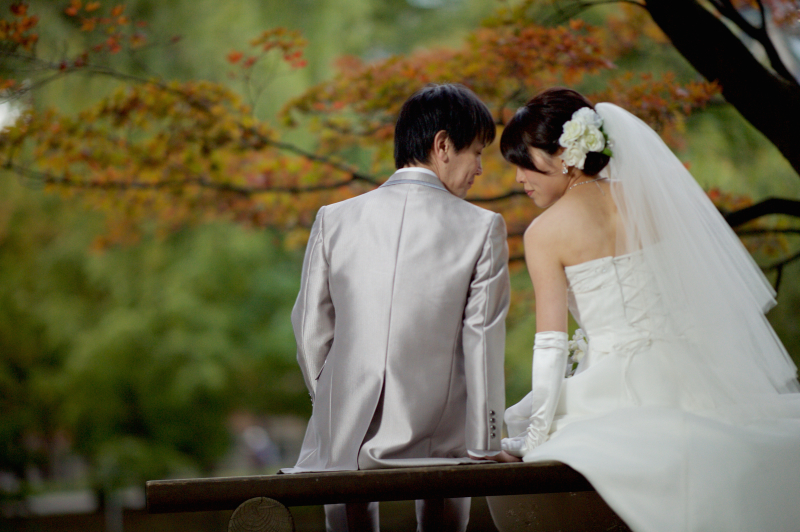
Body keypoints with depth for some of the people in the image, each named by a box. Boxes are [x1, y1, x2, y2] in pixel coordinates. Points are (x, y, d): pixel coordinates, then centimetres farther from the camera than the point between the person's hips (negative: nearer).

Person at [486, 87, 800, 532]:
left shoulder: (545, 233, -4)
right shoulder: (650, 195, 9)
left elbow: (551, 346, -8)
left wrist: (535, 438, -4)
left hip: (618, 391, -6)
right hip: (687, 379, 6)